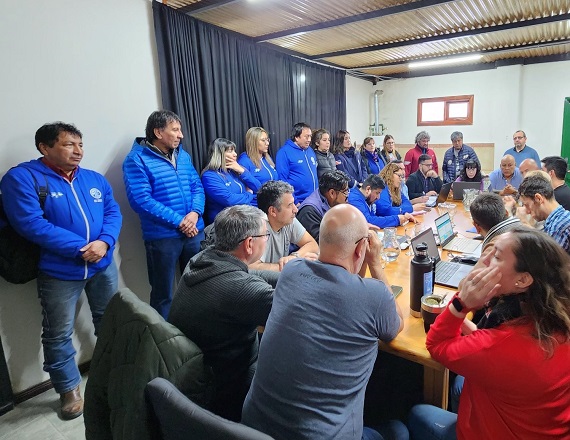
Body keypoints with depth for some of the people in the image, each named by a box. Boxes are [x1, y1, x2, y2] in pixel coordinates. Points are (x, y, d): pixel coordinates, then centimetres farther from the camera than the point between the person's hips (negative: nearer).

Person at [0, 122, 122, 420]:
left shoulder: (95, 179, 6)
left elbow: (113, 212, 2)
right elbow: (31, 224, -21)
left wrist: (104, 242, -19)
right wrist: (81, 247, -23)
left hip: (103, 265, 5)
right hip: (59, 271, -4)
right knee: (58, 334, 8)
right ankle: (69, 390, 30)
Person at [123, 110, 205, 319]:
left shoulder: (183, 155, 11)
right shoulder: (137, 160, -9)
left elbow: (197, 187, 10)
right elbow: (141, 200, -18)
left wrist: (195, 212, -10)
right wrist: (178, 221, -18)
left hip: (194, 231, 6)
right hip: (162, 236, -6)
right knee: (163, 294, 8)